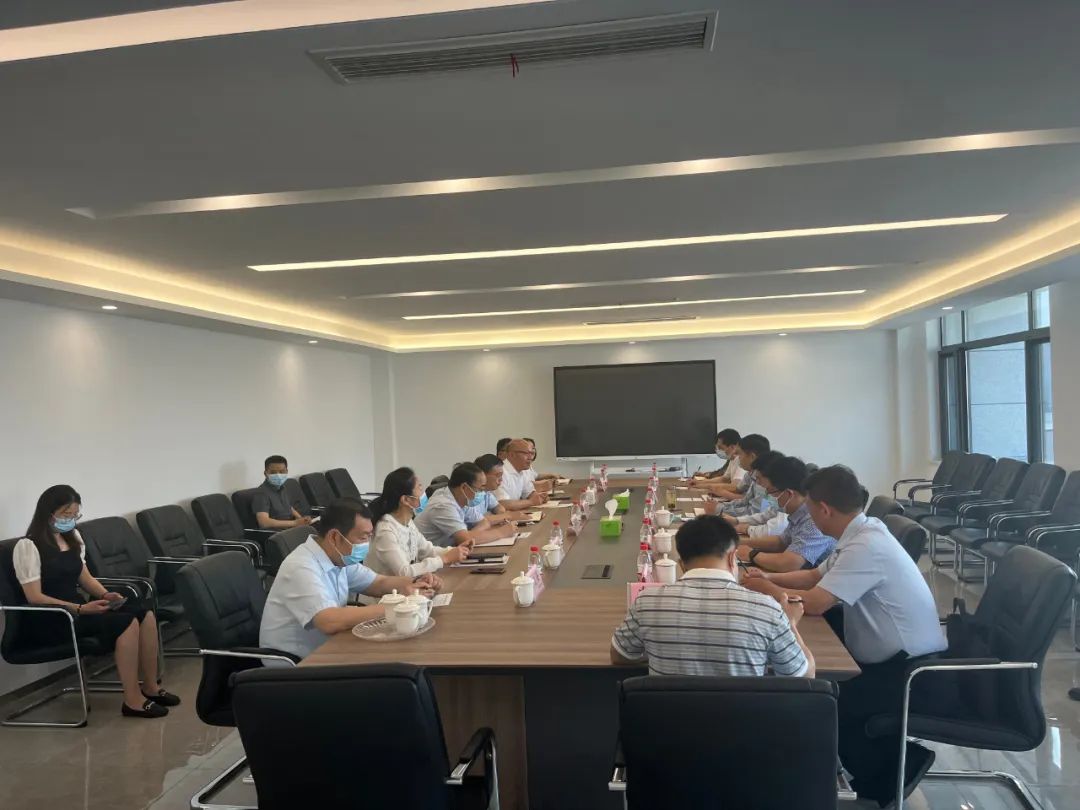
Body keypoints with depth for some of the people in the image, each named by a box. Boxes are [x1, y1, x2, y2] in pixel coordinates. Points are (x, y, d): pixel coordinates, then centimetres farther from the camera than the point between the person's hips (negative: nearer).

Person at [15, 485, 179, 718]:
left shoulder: (72, 537, 13)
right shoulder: (28, 546, -12)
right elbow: (34, 598, -17)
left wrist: (105, 594, -3)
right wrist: (80, 609, -25)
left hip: (77, 609, 8)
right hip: (50, 621, -8)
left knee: (145, 613, -14)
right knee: (126, 623, -27)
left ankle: (151, 687, -5)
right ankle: (133, 701, -18)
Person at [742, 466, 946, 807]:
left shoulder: (866, 547, -27)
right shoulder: (861, 533, 4)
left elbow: (813, 602, -27)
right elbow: (816, 576, 16)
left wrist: (764, 588, -12)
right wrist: (770, 578, 4)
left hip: (910, 668, -9)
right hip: (894, 658, 9)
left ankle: (890, 774, 8)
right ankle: (886, 758, 18)